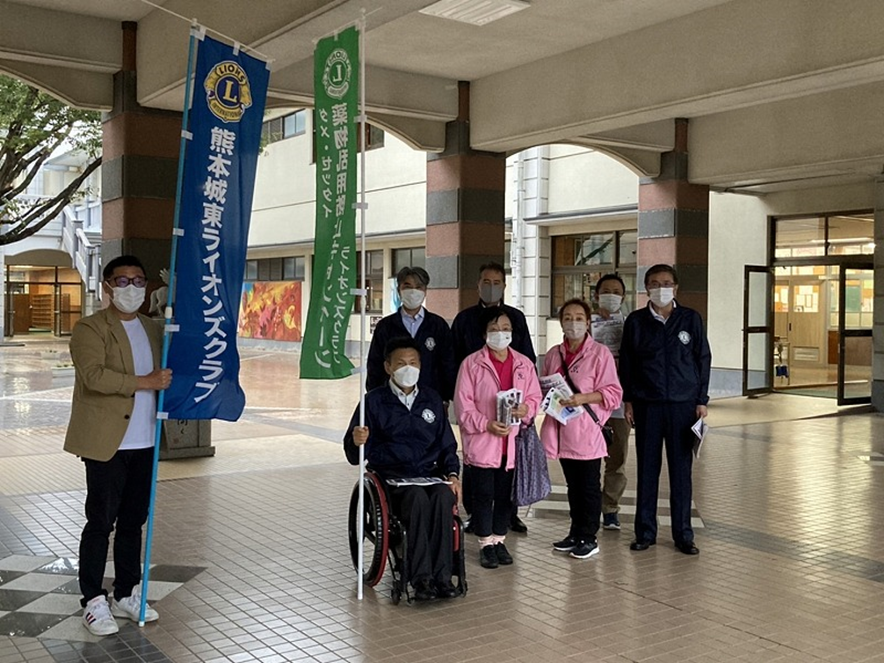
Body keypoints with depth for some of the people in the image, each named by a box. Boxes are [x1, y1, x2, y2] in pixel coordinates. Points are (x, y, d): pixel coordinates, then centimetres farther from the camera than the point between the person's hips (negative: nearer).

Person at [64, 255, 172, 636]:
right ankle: (93, 602, 11)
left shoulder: (153, 330, 15)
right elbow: (94, 375, -21)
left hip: (144, 443, 7)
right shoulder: (90, 328, -6)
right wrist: (145, 382, -19)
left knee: (133, 521, 13)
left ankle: (127, 595, 25)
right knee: (101, 523, 0)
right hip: (106, 444, -6)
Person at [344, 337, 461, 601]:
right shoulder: (375, 401, 4)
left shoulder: (432, 400, 15)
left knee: (443, 496, -32)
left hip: (430, 474, 3)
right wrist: (356, 441, -23)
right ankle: (421, 578, -30)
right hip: (391, 476, -3)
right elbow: (355, 456, 1)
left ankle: (442, 576, -29)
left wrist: (452, 473, 1)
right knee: (418, 498, -35)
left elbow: (447, 445, 19)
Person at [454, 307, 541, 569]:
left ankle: (499, 540, 26)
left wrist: (526, 409, -12)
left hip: (512, 442, 3)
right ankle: (486, 544, 18)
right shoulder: (472, 363, -4)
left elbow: (534, 396, 10)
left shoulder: (524, 363, 8)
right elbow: (463, 403, -7)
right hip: (481, 442, -3)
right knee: (484, 494, 4)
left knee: (506, 495, 11)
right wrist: (486, 424, -17)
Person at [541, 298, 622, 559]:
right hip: (562, 430, 5)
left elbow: (613, 393, -8)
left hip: (587, 430, -5)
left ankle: (589, 538, 12)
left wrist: (583, 398, -21)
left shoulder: (600, 353, -6)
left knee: (589, 486, 3)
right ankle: (576, 533, 26)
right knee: (572, 484, 15)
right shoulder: (553, 354, 10)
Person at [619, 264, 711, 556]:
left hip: (683, 404, 0)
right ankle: (645, 532, 15)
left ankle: (683, 534, 14)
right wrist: (627, 400, 4)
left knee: (681, 469, 4)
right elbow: (626, 362, 9)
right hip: (647, 404, 0)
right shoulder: (636, 321, 4)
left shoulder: (691, 318, 4)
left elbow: (703, 359, 6)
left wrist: (701, 400, 2)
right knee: (647, 468, 5)